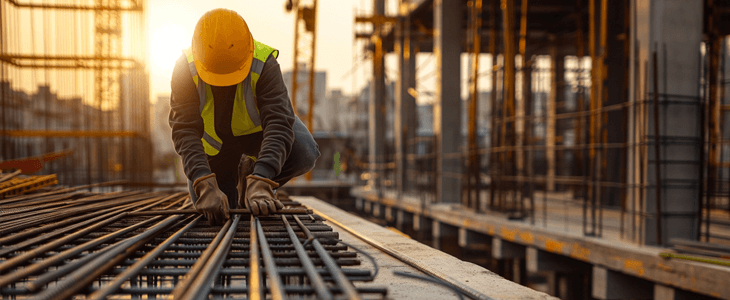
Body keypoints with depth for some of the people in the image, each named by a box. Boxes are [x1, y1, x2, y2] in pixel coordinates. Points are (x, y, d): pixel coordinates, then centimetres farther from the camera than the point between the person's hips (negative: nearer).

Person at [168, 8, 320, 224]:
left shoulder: (264, 65, -34)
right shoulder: (185, 69, -31)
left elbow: (278, 124, -43)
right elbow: (185, 131, -37)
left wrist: (260, 184, -57)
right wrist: (206, 186, -52)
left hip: (255, 128, -1)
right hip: (213, 139, 1)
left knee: (304, 153, -32)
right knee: (216, 214, 3)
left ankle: (251, 173, -1)